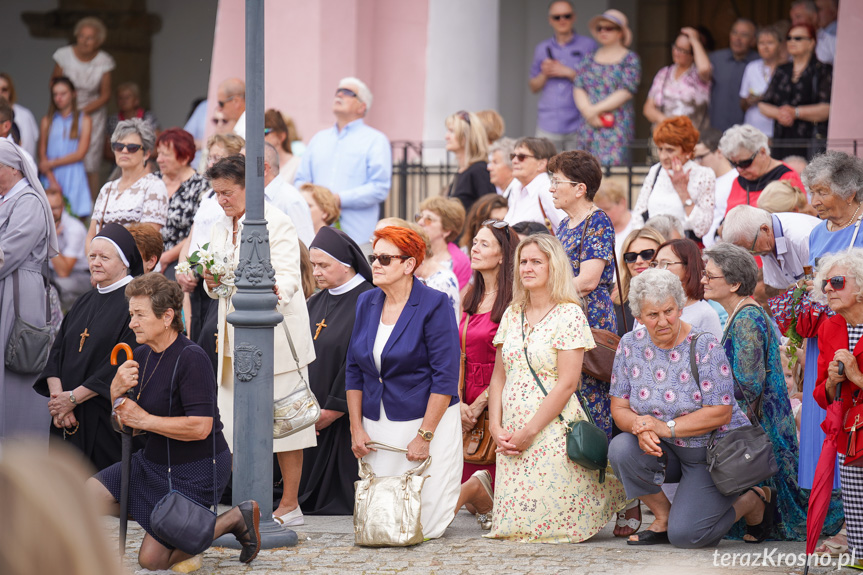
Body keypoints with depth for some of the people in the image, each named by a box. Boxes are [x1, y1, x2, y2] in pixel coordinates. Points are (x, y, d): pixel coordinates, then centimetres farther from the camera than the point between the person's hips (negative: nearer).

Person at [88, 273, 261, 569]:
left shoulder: (191, 359, -23)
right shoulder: (141, 355, 3)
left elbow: (200, 427, -30)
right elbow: (126, 424, 7)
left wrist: (145, 420, -22)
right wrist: (116, 392, -15)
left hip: (196, 470, -9)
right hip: (153, 463, 9)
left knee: (152, 559, -7)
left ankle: (235, 518, 8)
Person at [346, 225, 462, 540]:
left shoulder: (434, 305, -10)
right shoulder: (366, 303, 7)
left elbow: (445, 377, -13)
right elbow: (354, 370, 12)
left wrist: (424, 436, -17)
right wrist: (357, 428, 3)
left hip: (426, 420, -5)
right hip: (377, 426, 5)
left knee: (424, 524, -8)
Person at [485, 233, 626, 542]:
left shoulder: (568, 314, -6)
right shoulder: (512, 314, 13)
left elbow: (567, 383, -12)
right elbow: (499, 377, 14)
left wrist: (530, 431, -14)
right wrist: (496, 427, -1)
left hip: (554, 428, -5)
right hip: (511, 434, 5)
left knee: (553, 519, -8)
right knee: (512, 526, -4)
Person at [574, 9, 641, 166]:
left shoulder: (630, 59, 1)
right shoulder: (589, 58, 16)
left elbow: (626, 92, -9)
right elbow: (578, 88, 8)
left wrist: (595, 110, -11)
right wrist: (588, 111, -11)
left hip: (616, 127, -5)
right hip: (589, 127, 5)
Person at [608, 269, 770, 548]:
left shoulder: (704, 346, -17)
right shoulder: (630, 345, -2)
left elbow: (721, 413, -20)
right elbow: (619, 407, -1)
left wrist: (666, 427, -27)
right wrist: (641, 428, -24)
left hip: (716, 453, -5)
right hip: (668, 451, 5)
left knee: (684, 535, -20)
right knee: (621, 449, -25)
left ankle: (755, 499, 9)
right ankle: (663, 516, -2)